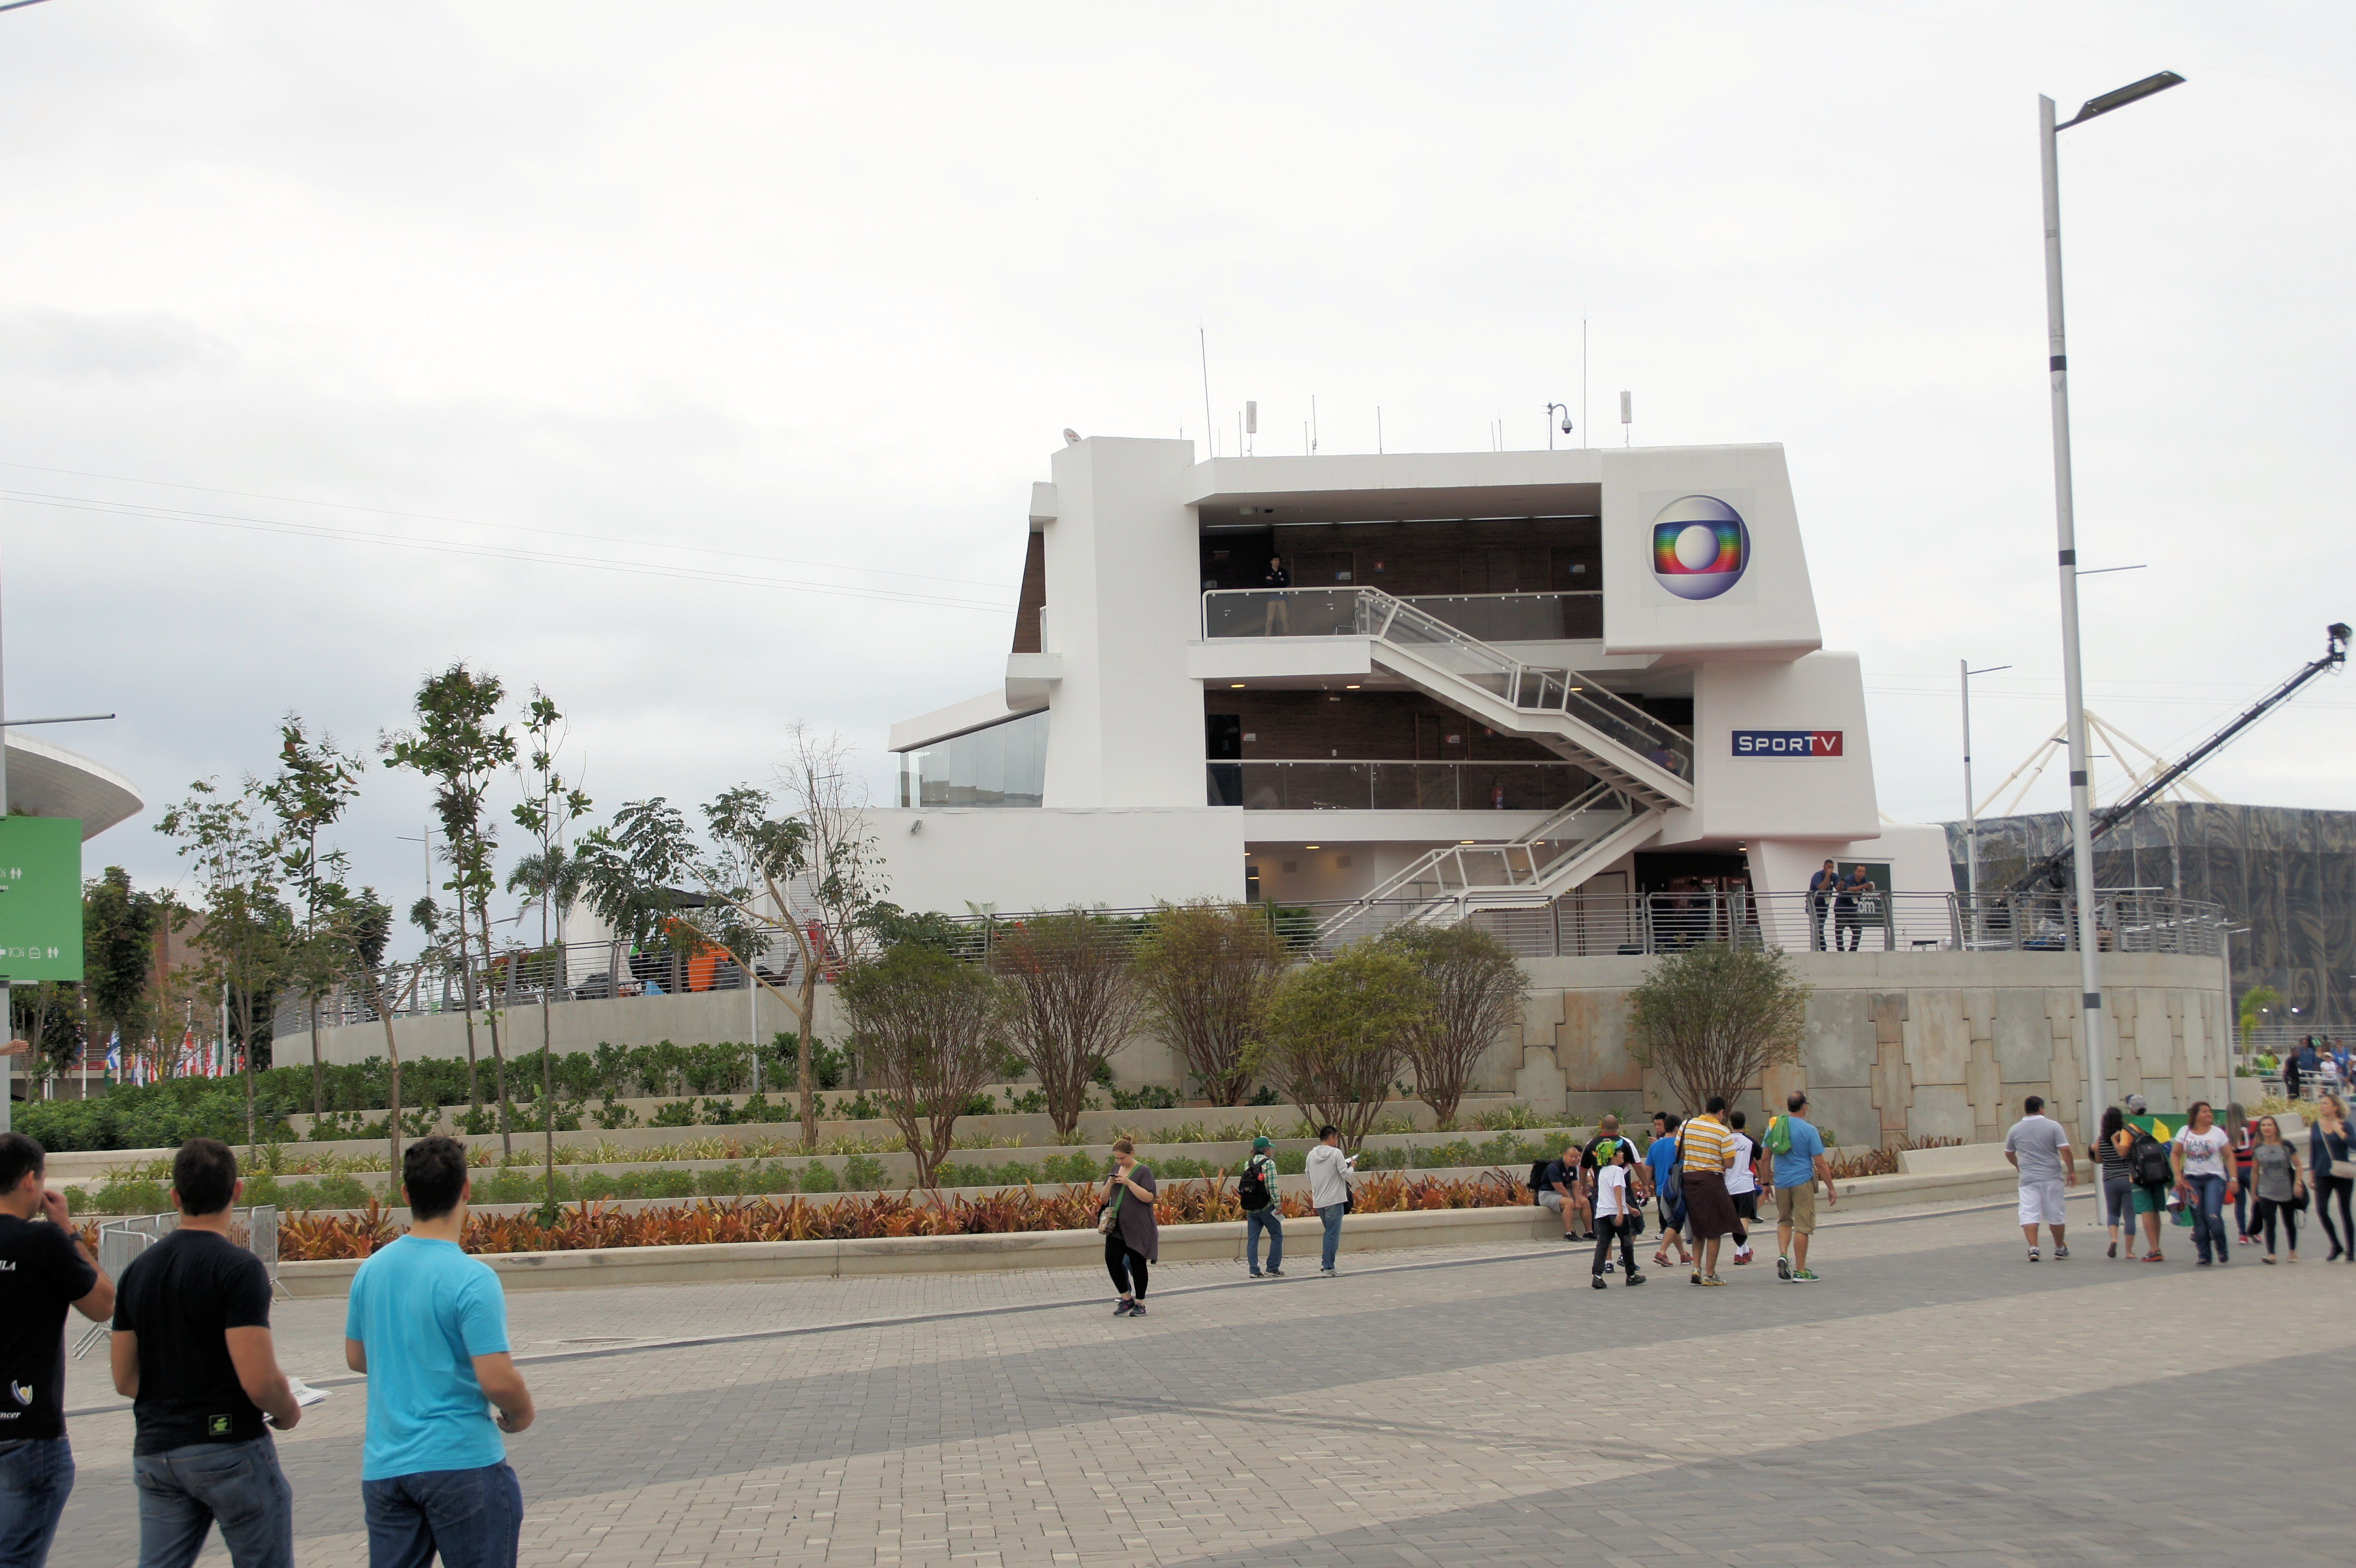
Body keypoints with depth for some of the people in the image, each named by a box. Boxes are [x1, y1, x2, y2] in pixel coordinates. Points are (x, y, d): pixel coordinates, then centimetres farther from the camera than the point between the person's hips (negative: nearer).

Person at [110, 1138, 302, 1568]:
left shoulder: (139, 1271, 7)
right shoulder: (239, 1268, -13)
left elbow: (125, 1380, 11)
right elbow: (259, 1382, -20)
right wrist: (289, 1412, 0)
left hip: (155, 1452, 6)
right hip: (230, 1448, -6)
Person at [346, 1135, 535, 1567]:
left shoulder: (371, 1271, 4)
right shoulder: (472, 1280, -16)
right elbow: (498, 1381, -19)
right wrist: (521, 1413, 1)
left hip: (383, 1466, 6)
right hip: (462, 1462, -6)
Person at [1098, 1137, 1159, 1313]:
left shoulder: (1143, 1171, -5)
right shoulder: (1116, 1169, 13)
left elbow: (1148, 1197, -16)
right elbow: (1106, 1198, 16)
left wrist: (1128, 1182, -21)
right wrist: (1110, 1184, -4)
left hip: (1138, 1228, -6)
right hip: (1117, 1226, 6)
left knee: (1137, 1264, 1)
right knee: (1112, 1260, -3)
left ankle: (1140, 1303, 12)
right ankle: (1127, 1299, 11)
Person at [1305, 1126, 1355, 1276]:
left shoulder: (1312, 1155, 7)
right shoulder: (1336, 1153, -10)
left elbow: (1309, 1176, 14)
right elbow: (1346, 1175, -10)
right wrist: (1352, 1166, 8)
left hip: (1318, 1200, 6)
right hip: (1335, 1199, -6)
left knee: (1329, 1232, 20)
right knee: (1333, 1235, -2)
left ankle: (1326, 1264, 15)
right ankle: (1328, 1268, -3)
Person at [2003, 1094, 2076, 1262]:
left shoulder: (2015, 1130, 5)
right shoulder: (2053, 1127, -4)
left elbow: (2009, 1154, 18)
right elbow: (2065, 1150, -10)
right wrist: (2071, 1171, 0)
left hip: (2028, 1179, 1)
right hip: (2052, 1177, -1)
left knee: (2029, 1215, -2)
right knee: (2055, 1215, 11)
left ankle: (2033, 1248, -16)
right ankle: (2060, 1248, 23)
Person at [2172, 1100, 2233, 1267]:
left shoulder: (2217, 1133, 3)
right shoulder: (2185, 1132, 7)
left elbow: (2229, 1156, 5)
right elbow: (2176, 1155, 13)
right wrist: (2178, 1175, 0)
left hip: (2214, 1178, -2)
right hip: (2192, 1180, 2)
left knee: (2213, 1216, -17)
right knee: (2199, 1220, 1)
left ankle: (2222, 1251, 3)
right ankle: (2205, 1256, 8)